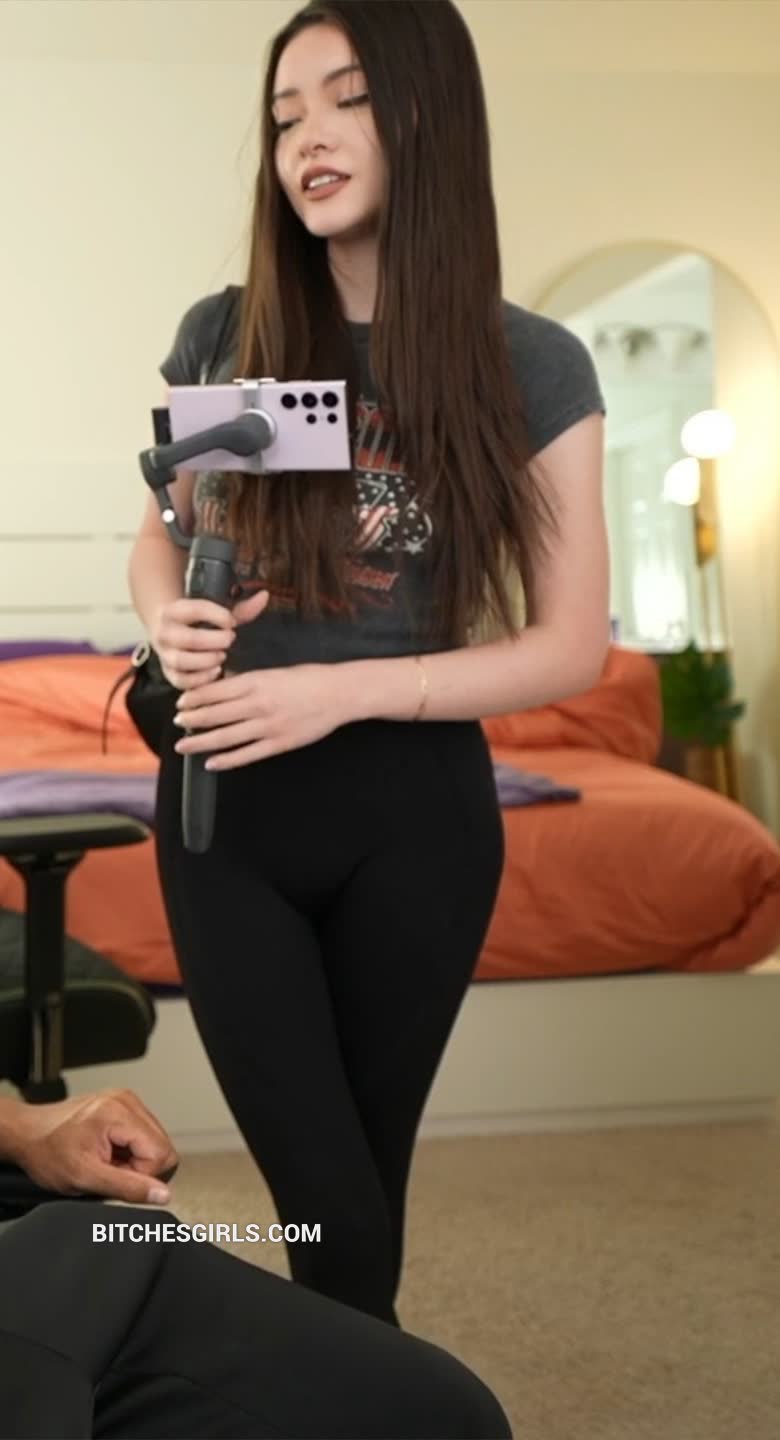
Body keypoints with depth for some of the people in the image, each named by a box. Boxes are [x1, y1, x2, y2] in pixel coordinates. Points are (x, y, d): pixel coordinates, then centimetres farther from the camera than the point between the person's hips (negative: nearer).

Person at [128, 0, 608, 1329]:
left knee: (366, 1172, 13)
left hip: (414, 815, -1)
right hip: (228, 807, 1)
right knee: (326, 1200, 0)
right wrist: (168, 619, -11)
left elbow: (572, 645, -6)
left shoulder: (533, 368, -6)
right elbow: (161, 533, 14)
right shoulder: (221, 338, 0)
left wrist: (343, 690, -18)